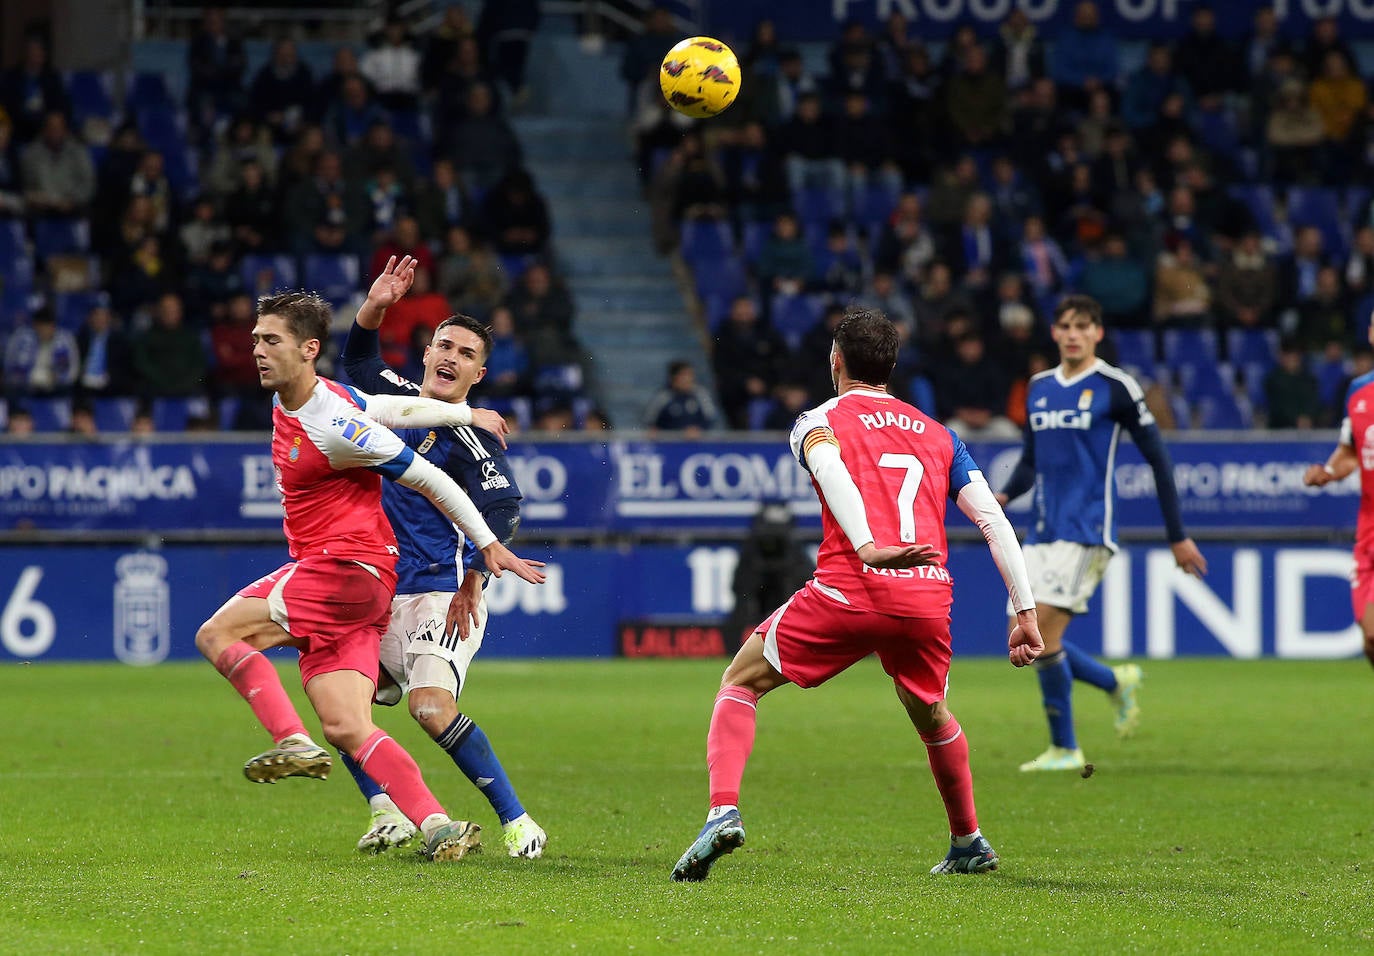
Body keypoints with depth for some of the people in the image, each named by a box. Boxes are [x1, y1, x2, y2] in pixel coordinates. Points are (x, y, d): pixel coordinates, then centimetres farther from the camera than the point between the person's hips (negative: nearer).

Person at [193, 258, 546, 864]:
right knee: (346, 728, -2)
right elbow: (400, 409, 20)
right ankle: (435, 824, -9)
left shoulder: (334, 429, -17)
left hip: (349, 567, -9)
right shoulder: (289, 402, 10)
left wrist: (490, 546, -4)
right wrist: (468, 415, 32)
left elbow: (430, 479, -10)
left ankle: (293, 743, -16)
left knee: (217, 633, -11)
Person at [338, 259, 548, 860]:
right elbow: (357, 360, 22)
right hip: (385, 595, 8)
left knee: (432, 707, -25)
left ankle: (516, 822, -20)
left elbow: (502, 507, -23)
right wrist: (376, 306, 3)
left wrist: (472, 581, -32)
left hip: (442, 594, -8)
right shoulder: (402, 400, 12)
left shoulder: (472, 439, -10)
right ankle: (388, 813, -1)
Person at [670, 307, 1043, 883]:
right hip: (928, 597, 4)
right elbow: (994, 521, 14)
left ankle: (723, 811, -10)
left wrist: (868, 548, -27)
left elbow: (830, 470, -13)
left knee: (741, 681, 12)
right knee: (929, 712, 32)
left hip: (849, 591, -4)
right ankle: (968, 844, 42)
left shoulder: (820, 422, 13)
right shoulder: (939, 435, 24)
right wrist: (1026, 612, 13)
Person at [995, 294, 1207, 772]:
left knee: (1042, 634, -16)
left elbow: (1157, 458, -1)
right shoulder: (1039, 387, 13)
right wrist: (1004, 495, -1)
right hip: (1042, 532, 7)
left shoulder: (1116, 387, -5)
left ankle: (1064, 749, -2)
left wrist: (1178, 537, -1)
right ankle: (1116, 682, 28)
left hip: (1086, 531, -7)